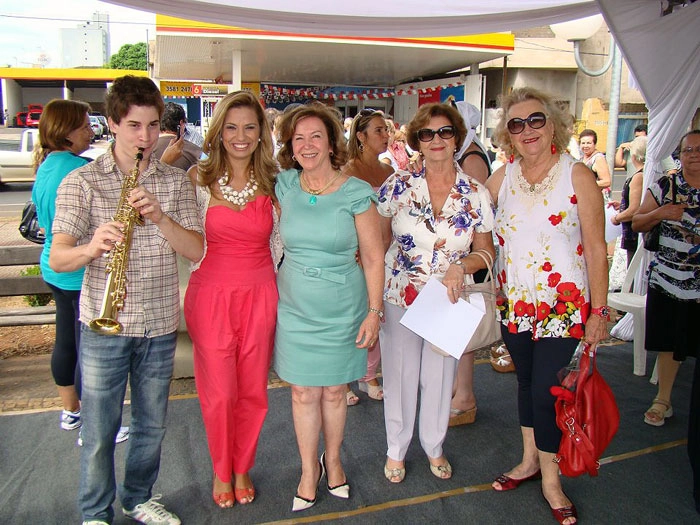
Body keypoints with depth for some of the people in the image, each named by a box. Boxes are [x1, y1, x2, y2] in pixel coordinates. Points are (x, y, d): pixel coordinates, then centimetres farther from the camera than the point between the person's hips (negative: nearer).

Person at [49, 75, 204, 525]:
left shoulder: (176, 182, 3)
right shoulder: (82, 182, -4)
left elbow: (196, 250, -5)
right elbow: (57, 259, -9)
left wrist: (159, 217, -22)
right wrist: (92, 247, -31)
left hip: (160, 324, 3)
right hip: (103, 325, -2)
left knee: (152, 425, 17)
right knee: (99, 432, 9)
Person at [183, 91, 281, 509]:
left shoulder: (273, 180, 2)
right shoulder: (199, 179, -2)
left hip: (259, 295, 2)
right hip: (211, 294, -1)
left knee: (253, 390, 11)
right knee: (218, 391, 8)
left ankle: (243, 468, 35)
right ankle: (222, 471, 33)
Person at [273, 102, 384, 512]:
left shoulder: (356, 194, -11)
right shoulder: (285, 185, -3)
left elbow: (373, 257, -7)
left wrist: (374, 312, -7)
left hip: (342, 308, -2)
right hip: (296, 308, 2)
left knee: (334, 390, 14)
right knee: (304, 391, 10)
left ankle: (333, 462, 38)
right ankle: (309, 471, 30)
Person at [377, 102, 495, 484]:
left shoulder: (476, 194, -4)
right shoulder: (398, 185, -6)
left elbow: (486, 250, 4)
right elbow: (377, 241, 1)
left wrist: (462, 266, -17)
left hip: (449, 300, 1)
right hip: (399, 296, -1)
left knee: (440, 376, 15)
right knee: (399, 374, 10)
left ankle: (434, 446, 39)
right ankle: (396, 449, 33)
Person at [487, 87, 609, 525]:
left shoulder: (577, 175, -9)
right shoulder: (503, 177, 2)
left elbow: (596, 249, -8)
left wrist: (599, 312, -8)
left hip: (563, 304, -4)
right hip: (515, 303, 4)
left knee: (546, 389, -2)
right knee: (527, 382, 16)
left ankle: (551, 479, 20)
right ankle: (529, 461, 35)